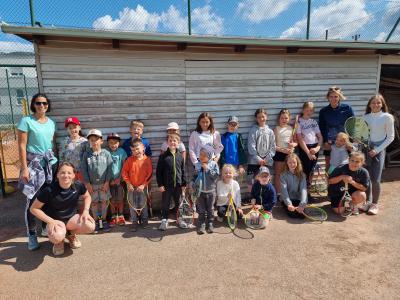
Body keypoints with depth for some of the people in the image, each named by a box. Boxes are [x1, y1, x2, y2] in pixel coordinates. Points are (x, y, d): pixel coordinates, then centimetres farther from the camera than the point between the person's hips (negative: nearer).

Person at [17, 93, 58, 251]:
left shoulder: (51, 122, 9)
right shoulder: (26, 121, -7)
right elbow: (22, 146, -10)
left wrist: (56, 161, 11)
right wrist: (24, 168, -15)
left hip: (51, 163, 5)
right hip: (34, 163, -5)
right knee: (32, 199, -4)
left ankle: (46, 227, 27)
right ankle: (31, 236, 8)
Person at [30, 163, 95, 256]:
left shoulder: (78, 185, -15)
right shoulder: (49, 190, -22)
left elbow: (87, 196, 7)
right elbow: (33, 208, -12)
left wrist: (86, 211, -10)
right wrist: (50, 221, -22)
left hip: (72, 217, 3)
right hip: (55, 220, -3)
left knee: (90, 226, -26)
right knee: (57, 237, -37)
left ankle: (70, 234, 9)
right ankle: (58, 241, 6)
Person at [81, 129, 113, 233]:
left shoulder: (106, 153, -6)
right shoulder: (86, 154, -3)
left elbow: (109, 168, -6)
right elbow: (84, 169, -2)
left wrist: (107, 182, -8)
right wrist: (87, 183, -6)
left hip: (104, 183, -1)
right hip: (92, 184, 1)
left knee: (104, 202, 8)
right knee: (94, 203, 10)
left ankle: (104, 220, 24)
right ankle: (96, 222, 24)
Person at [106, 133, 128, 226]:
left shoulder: (121, 151, -5)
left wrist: (119, 178, -8)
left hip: (119, 179, 0)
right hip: (110, 180, 1)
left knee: (120, 199, 7)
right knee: (112, 200, 10)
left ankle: (121, 216, 20)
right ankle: (113, 217, 22)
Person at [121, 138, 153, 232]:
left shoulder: (147, 160, -10)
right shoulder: (129, 160, -6)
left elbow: (149, 174, -8)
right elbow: (124, 172, -1)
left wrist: (143, 185, -12)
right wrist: (128, 183, -7)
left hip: (142, 187, -1)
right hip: (132, 187, 1)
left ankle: (144, 220, 30)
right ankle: (134, 222, 22)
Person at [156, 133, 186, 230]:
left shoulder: (180, 156, 2)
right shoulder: (163, 156, -6)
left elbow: (183, 171, 7)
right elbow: (158, 171, -4)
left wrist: (184, 184, 5)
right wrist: (160, 184, -8)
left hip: (178, 185, 3)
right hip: (167, 185, -2)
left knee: (179, 203, 14)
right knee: (165, 203, 9)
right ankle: (164, 220, 25)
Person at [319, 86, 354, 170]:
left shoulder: (347, 108, -3)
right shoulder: (323, 111, -1)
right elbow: (321, 128, 1)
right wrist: (325, 142, -9)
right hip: (329, 143, 1)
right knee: (329, 166, 6)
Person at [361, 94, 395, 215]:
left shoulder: (387, 117, -4)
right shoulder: (366, 117, 6)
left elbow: (390, 137, -3)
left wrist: (377, 150, -10)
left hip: (379, 149, -3)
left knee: (375, 179, -4)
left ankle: (375, 204, 13)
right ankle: (368, 201, 21)